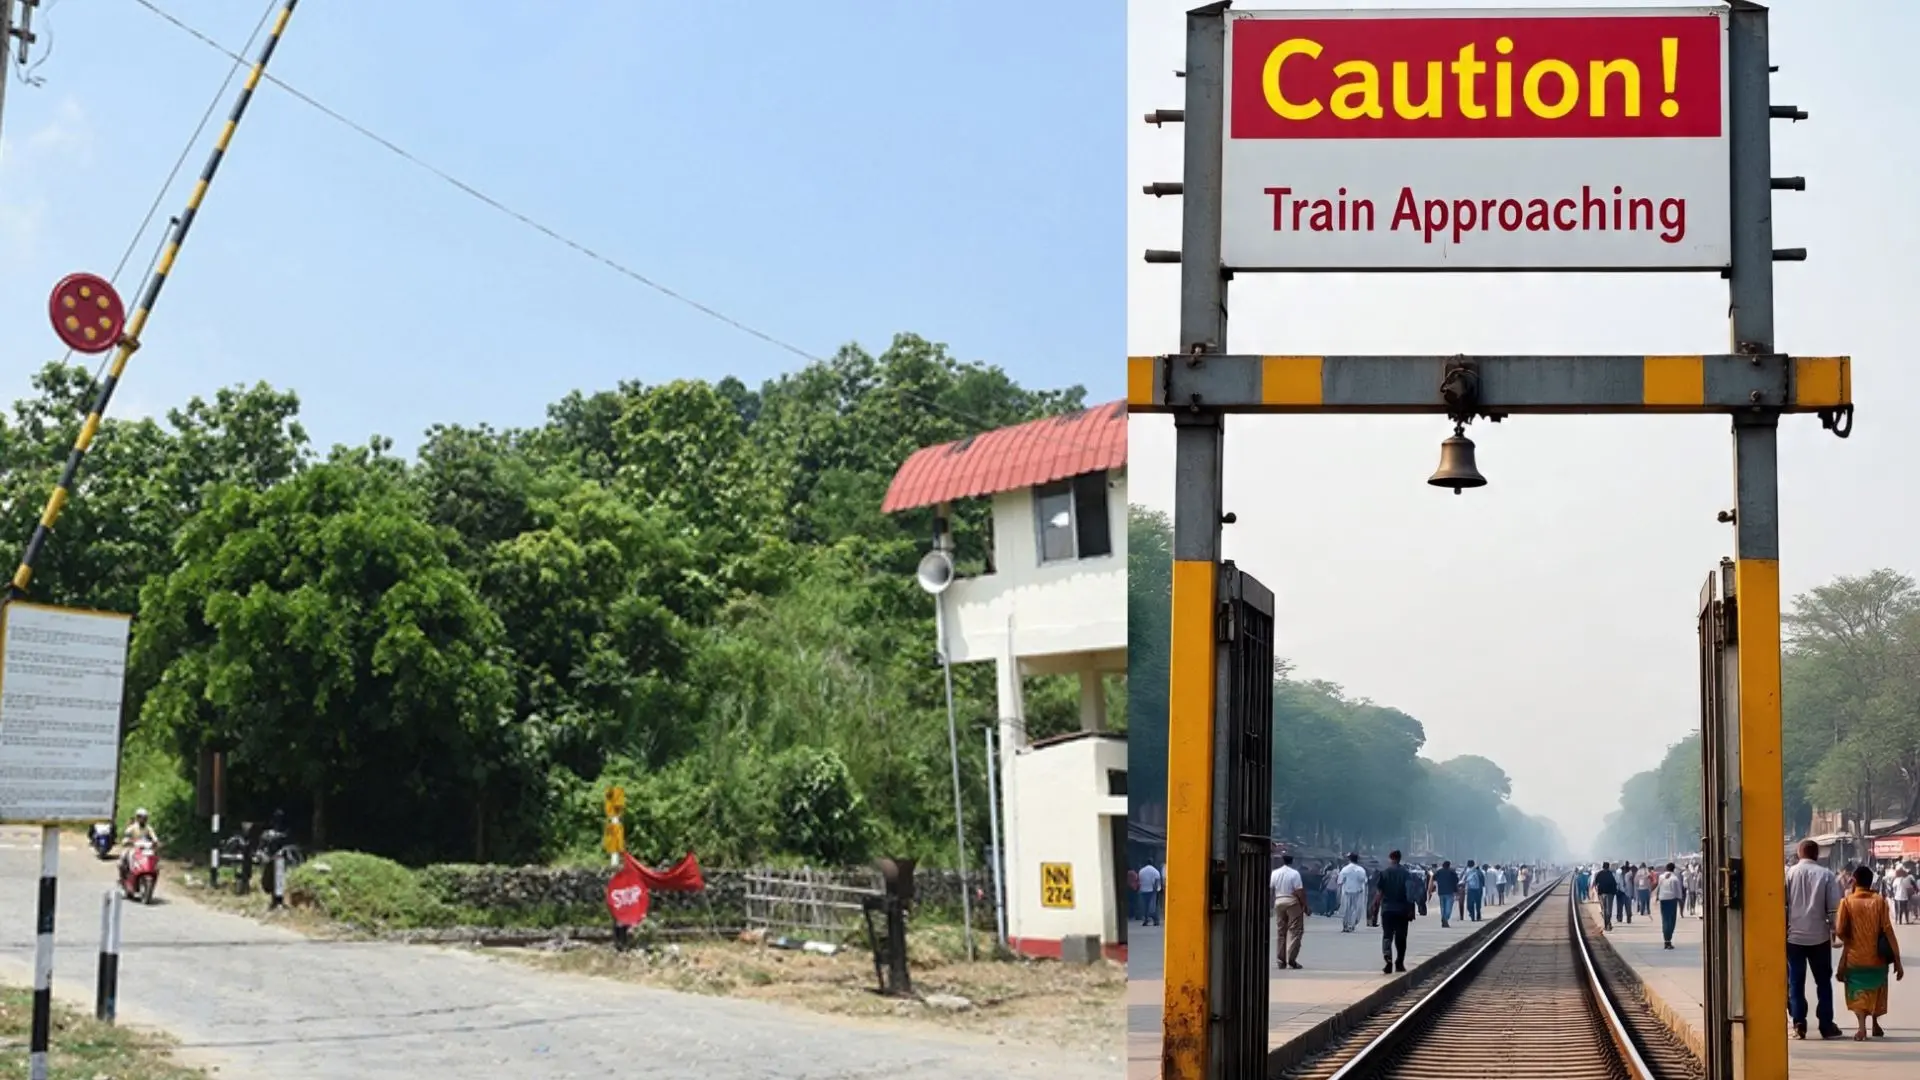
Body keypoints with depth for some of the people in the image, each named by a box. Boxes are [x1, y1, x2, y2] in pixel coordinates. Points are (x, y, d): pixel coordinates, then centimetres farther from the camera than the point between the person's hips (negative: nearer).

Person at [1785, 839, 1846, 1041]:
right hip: (1819, 935, 0)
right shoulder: (1826, 874, -3)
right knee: (1823, 981, 10)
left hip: (1793, 935, 0)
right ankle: (1826, 1025, 9)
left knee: (1795, 982, 5)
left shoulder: (1788, 873, -1)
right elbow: (1834, 906, -4)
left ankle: (1799, 1025, -1)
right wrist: (1834, 929, 8)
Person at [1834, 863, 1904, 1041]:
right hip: (1877, 957, 2)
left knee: (1858, 992, 5)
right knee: (1876, 990, 23)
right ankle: (1875, 1025, 34)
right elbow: (1888, 930, -10)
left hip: (1855, 957, -2)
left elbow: (1840, 931, -13)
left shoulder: (1847, 901, -7)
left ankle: (1862, 1026, -18)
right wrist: (1897, 960, -8)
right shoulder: (1880, 900, -4)